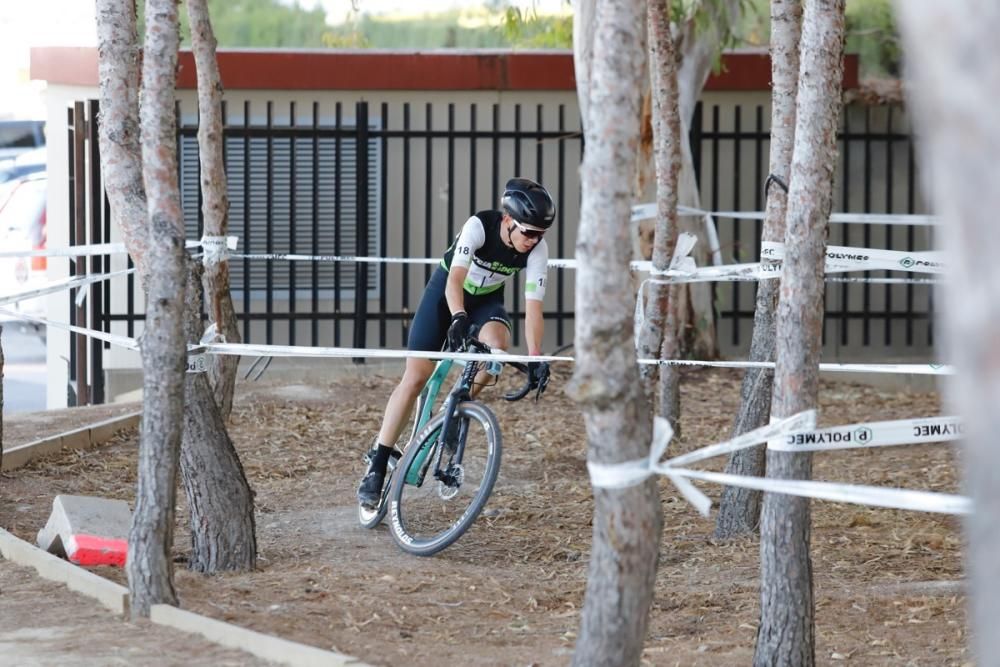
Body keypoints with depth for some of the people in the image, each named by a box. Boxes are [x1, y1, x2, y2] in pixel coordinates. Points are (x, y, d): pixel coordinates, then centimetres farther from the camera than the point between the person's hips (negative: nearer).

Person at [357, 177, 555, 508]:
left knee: (497, 342, -33)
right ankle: (377, 467, -4)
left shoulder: (537, 249, -23)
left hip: (487, 299, 3)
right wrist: (459, 319, -61)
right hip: (446, 292, -3)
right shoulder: (478, 226, -32)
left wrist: (535, 358, -36)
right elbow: (455, 280, -43)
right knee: (414, 378, -10)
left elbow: (533, 305, -25)